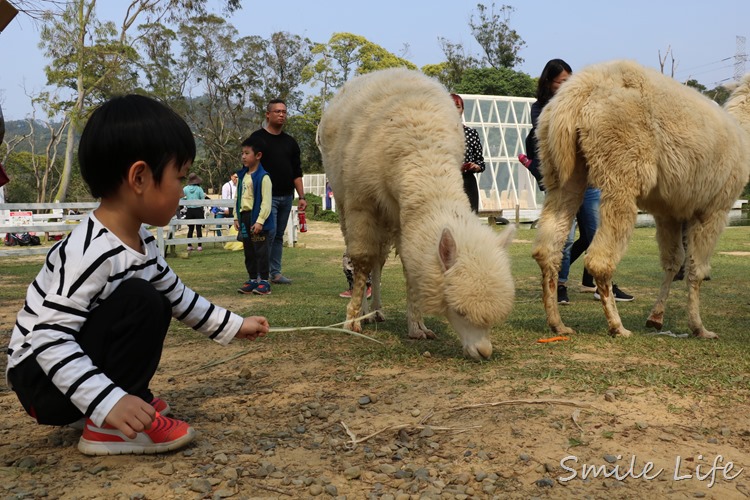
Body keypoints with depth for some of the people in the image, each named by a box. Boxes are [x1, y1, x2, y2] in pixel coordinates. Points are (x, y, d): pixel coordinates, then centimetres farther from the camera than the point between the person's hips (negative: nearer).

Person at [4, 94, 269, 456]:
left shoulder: (141, 239, 1)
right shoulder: (90, 253, -29)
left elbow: (176, 294, 15)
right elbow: (48, 337, -33)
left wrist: (233, 325, 18)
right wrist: (107, 402, -39)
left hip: (80, 360, 9)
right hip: (41, 377, -9)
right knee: (139, 300, -26)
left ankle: (130, 397, 7)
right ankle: (109, 427, -18)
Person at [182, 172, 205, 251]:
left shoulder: (185, 189, -4)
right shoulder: (199, 189, -10)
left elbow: (181, 198, -1)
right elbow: (203, 200, -7)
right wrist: (204, 195, 13)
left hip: (189, 210, 2)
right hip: (198, 209, -2)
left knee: (190, 228, 11)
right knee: (199, 228, 2)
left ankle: (189, 245, 11)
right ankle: (199, 245, 1)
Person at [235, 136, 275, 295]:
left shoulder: (263, 177, -13)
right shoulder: (242, 176, 11)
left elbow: (266, 201, -17)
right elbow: (239, 198, 16)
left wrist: (260, 221, -19)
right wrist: (237, 218, 14)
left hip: (257, 218, -8)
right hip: (245, 217, 8)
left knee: (261, 250, -2)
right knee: (248, 251, 13)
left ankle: (264, 281, 4)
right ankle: (252, 280, 21)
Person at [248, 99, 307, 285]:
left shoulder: (290, 142, 14)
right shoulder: (258, 138, -3)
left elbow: (297, 172, 14)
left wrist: (301, 196, 6)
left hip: (286, 197, 6)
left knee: (279, 236, 9)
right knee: (269, 233, -12)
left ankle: (275, 273, 15)